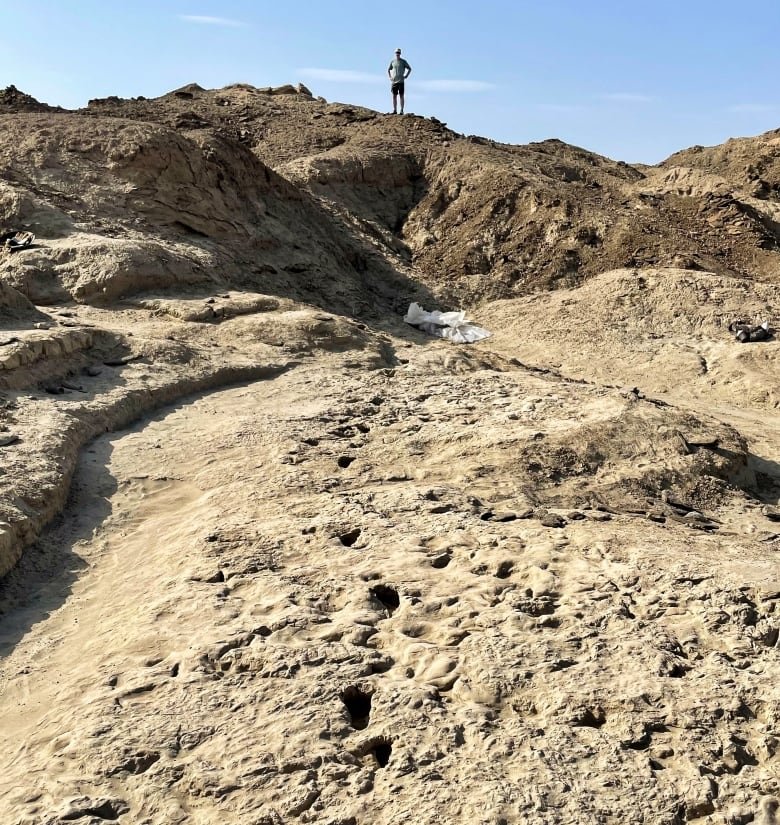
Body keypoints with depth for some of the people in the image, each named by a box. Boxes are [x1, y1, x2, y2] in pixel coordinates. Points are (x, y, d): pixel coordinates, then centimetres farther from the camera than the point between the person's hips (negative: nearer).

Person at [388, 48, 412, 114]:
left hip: (401, 81, -3)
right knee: (394, 96, 2)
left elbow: (409, 69, 10)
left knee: (401, 96, -4)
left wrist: (405, 76, -1)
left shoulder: (403, 61, 2)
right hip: (393, 81, 3)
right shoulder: (392, 61, 9)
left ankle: (402, 110, -4)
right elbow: (388, 70, 21)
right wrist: (389, 77, 8)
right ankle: (395, 110, 5)